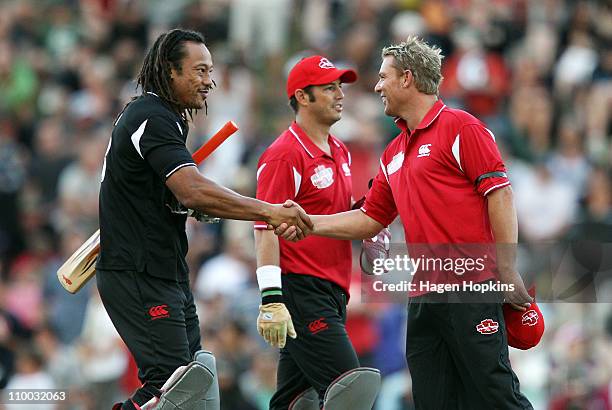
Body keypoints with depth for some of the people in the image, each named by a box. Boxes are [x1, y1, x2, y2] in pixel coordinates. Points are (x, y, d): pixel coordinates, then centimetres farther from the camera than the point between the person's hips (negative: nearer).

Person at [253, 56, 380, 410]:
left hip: (333, 294, 9)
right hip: (300, 289, -9)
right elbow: (266, 229, -16)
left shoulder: (340, 152, 16)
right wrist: (271, 300, -24)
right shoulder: (284, 155, -12)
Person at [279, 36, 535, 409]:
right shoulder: (394, 154, 22)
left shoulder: (460, 127, -4)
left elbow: (499, 193, -10)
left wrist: (508, 270, -15)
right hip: (424, 298, 8)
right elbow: (371, 219, 27)